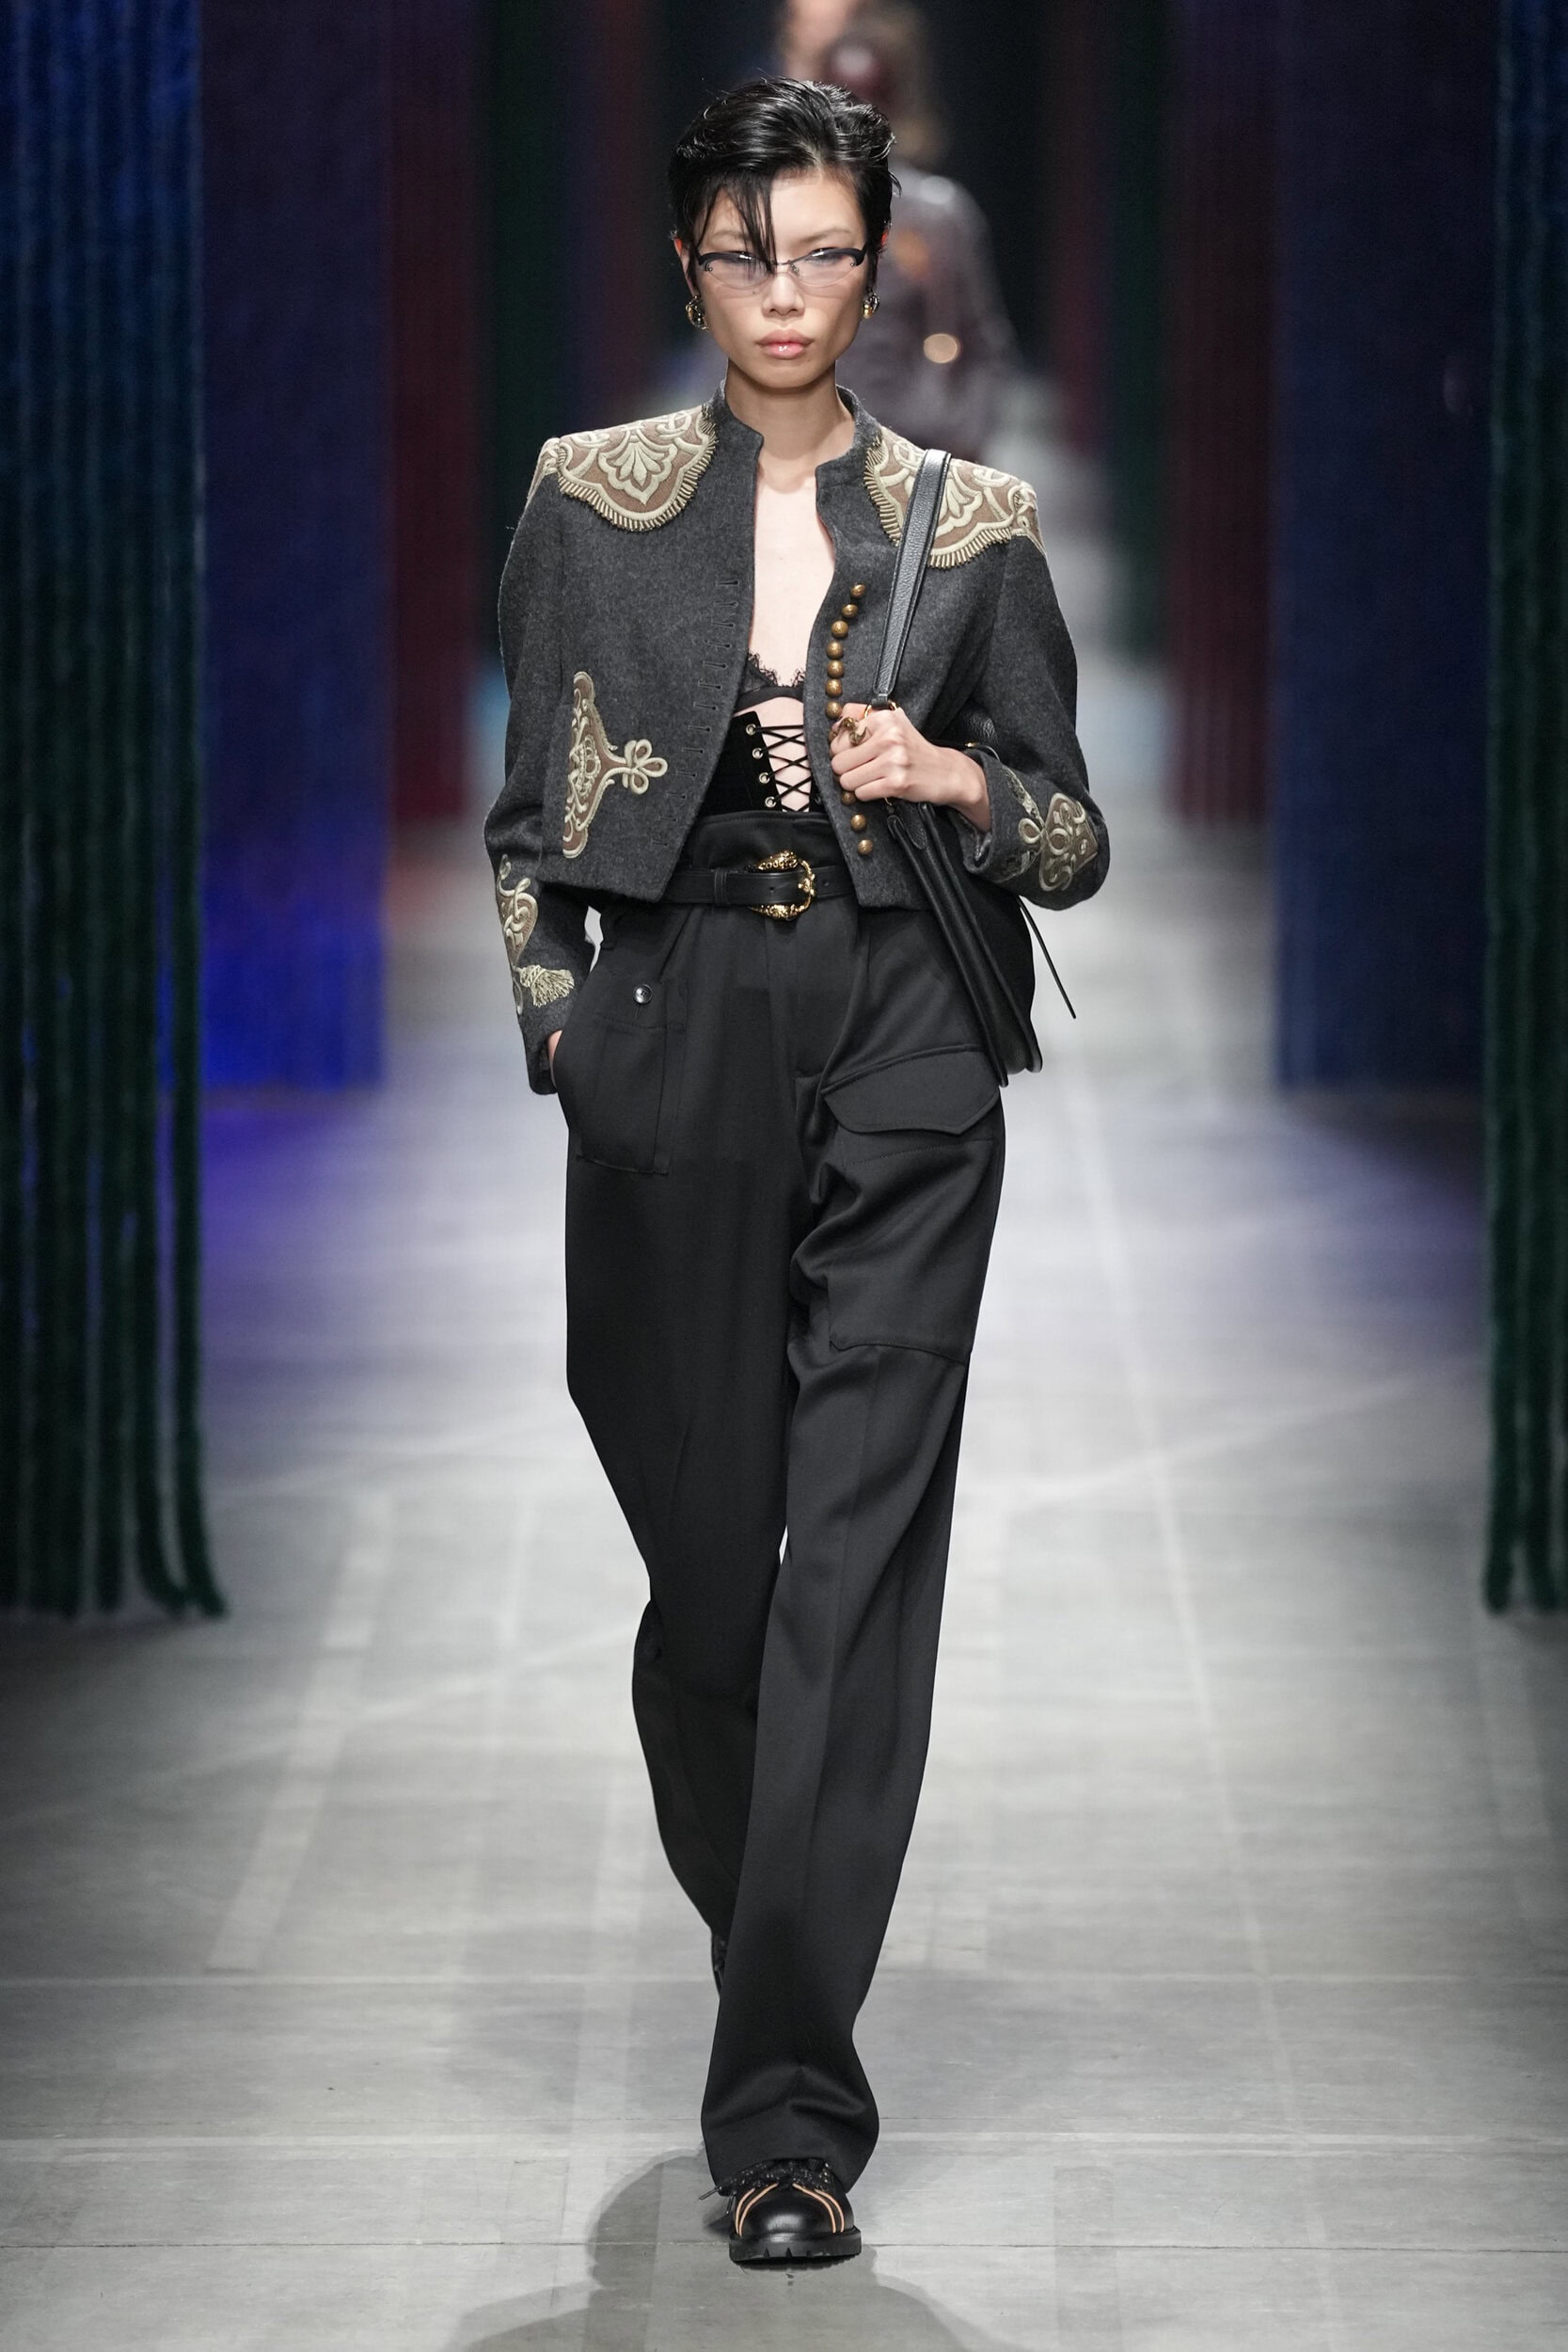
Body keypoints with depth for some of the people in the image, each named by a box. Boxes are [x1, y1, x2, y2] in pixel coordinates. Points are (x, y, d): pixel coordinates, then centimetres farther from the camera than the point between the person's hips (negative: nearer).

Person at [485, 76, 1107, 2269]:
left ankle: (788, 2105, -8)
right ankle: (767, 1952, 36)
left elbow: (1078, 838, 9)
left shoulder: (972, 525, 6)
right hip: (674, 1053, 1)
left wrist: (954, 779, -11)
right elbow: (529, 813, 10)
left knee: (856, 1566, -8)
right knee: (706, 1549, 7)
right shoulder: (592, 501, 7)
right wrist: (560, 1020, -2)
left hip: (899, 1062, -1)